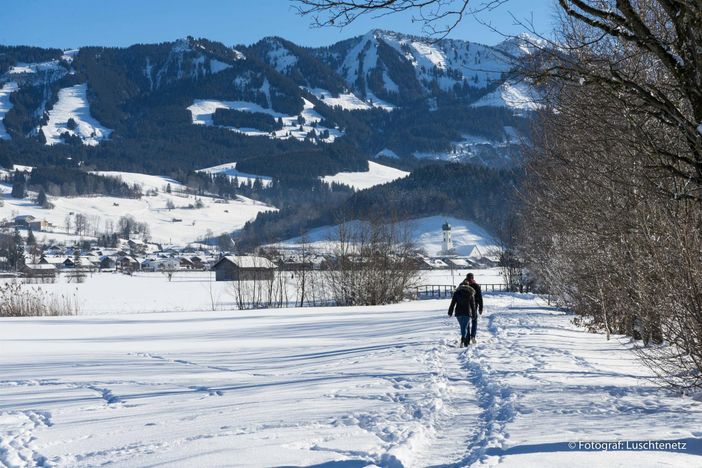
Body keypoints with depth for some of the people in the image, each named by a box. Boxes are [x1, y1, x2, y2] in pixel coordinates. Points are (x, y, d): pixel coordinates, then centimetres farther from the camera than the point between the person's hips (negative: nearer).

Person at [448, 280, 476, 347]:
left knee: (463, 327, 16)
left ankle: (467, 342, 24)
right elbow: (473, 304, 5)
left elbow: (453, 303, 2)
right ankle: (463, 340, -28)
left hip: (459, 313, 2)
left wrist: (450, 312, 7)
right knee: (465, 327, -5)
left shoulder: (456, 292, 4)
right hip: (467, 313, -2)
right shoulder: (471, 293, 2)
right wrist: (473, 314, 13)